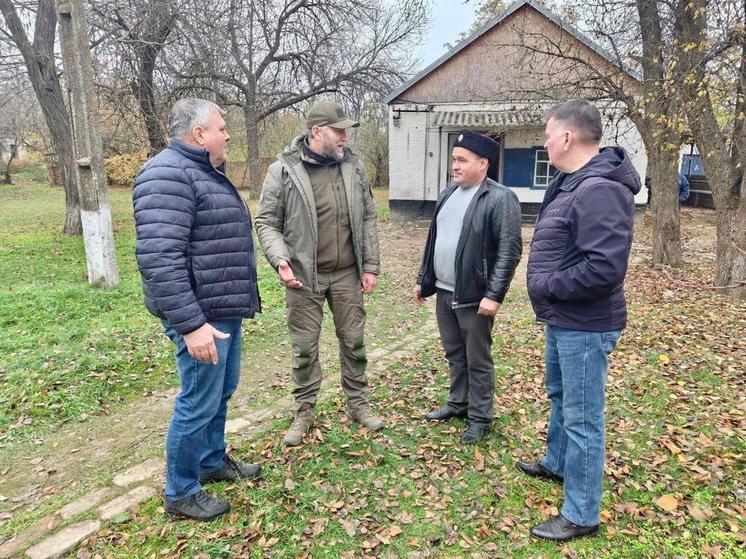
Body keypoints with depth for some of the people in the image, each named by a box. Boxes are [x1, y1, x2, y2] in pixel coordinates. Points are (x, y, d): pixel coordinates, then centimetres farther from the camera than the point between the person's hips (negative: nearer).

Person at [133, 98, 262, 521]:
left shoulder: (207, 173, 16)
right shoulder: (169, 175, -17)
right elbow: (159, 259, -26)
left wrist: (248, 295, 26)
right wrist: (190, 324, -28)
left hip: (227, 312, 10)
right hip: (202, 316, -10)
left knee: (223, 393, 21)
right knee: (199, 404, 2)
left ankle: (213, 461, 41)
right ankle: (181, 493, 21)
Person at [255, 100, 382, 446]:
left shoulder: (353, 166, 3)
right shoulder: (283, 170, -7)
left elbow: (367, 219, 7)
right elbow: (266, 221, -3)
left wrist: (370, 266, 4)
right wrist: (280, 259, -20)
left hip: (347, 274, 3)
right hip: (304, 275, -3)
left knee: (353, 341, 13)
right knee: (304, 347, 9)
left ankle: (359, 404, 31)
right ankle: (304, 411, 27)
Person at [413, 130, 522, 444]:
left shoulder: (500, 199, -13)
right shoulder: (448, 194, 12)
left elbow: (509, 251, -17)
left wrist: (494, 295, -22)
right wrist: (423, 279, 17)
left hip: (474, 297, -7)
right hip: (443, 293, 7)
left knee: (478, 361, 6)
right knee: (454, 354, 20)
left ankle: (480, 418, 21)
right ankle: (457, 403, 37)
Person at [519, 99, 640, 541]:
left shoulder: (600, 190, -24)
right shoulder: (573, 183, 11)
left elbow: (604, 268, -31)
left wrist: (549, 287, -19)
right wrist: (549, 292, 6)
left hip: (584, 326, -11)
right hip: (562, 319, 11)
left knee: (582, 417, 2)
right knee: (560, 395, 26)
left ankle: (581, 515, 18)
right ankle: (557, 463, 49)